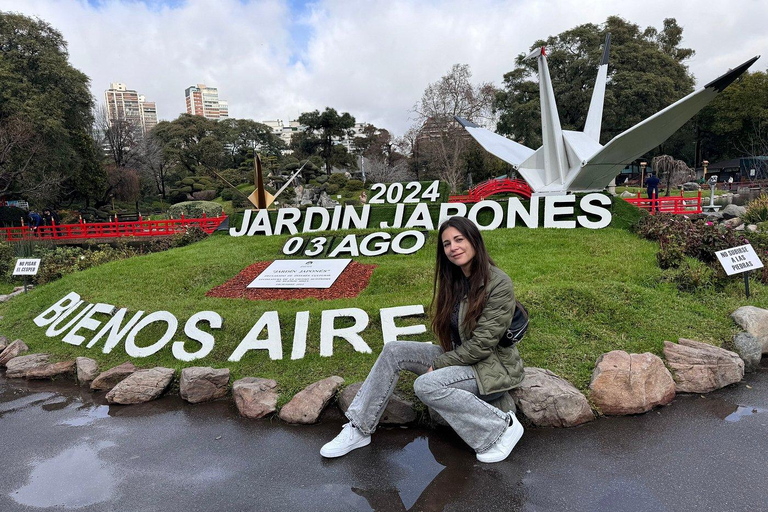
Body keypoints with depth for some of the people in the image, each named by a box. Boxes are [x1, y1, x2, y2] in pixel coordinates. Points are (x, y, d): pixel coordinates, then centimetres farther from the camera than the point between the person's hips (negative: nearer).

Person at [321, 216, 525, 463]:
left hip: (493, 366, -8)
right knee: (394, 350, -7)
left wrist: (438, 366, -15)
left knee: (426, 385, -30)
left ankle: (502, 426, -13)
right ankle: (359, 429, -1)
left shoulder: (498, 284, -20)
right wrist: (443, 359, -4)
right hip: (460, 356, 8)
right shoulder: (455, 280, 4)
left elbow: (483, 344, -21)